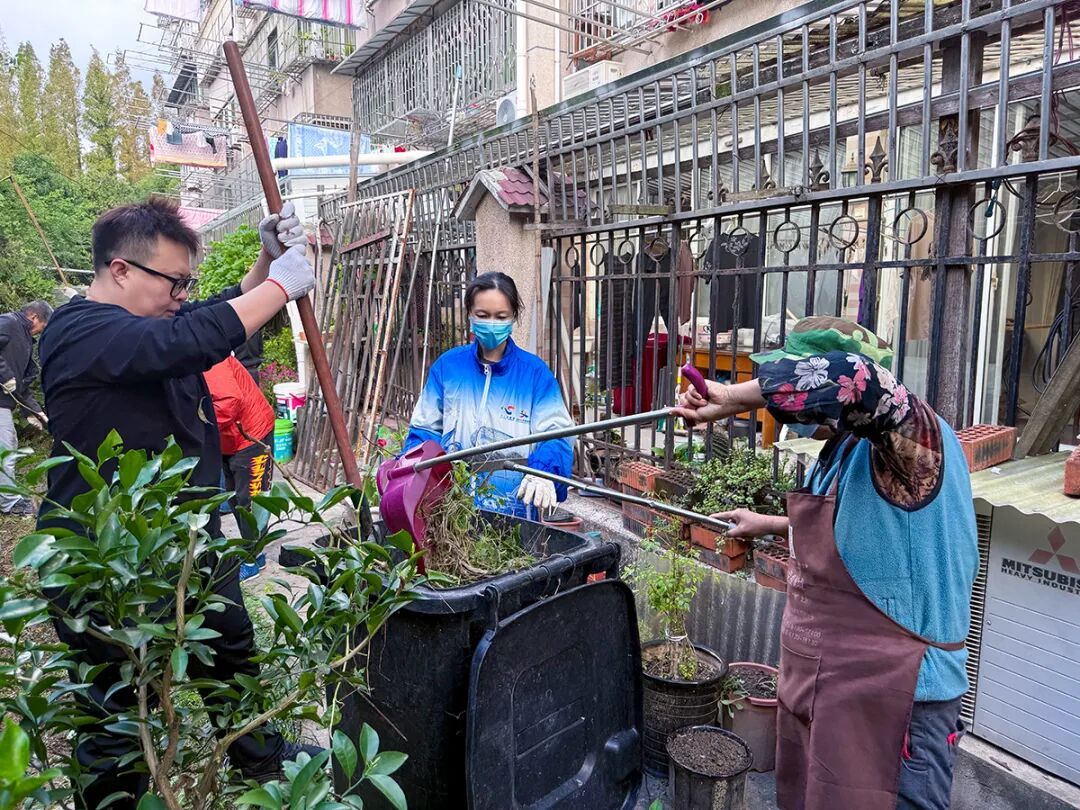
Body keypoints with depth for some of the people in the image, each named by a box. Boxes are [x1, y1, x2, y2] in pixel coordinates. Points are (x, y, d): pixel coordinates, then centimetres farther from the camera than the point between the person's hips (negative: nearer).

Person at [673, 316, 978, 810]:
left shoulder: (915, 436, -22)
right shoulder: (847, 448, 7)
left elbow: (850, 377, -45)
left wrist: (735, 398, -32)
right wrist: (771, 526, 26)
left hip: (890, 702, -9)